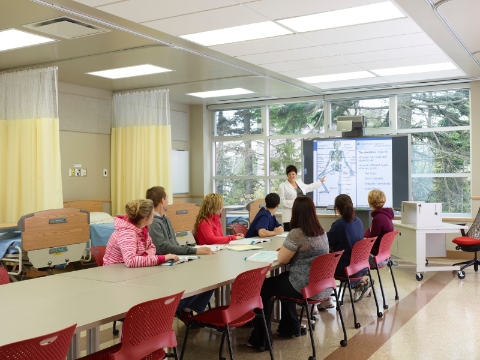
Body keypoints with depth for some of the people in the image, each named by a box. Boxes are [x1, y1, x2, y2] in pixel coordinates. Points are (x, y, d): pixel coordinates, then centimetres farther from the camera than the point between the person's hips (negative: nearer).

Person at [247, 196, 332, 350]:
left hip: (305, 288, -8)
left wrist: (283, 249, 7)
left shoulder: (296, 234, -19)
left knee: (264, 287, 12)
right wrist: (287, 250, 18)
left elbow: (282, 260, -12)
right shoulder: (322, 232, 6)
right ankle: (290, 327, 37)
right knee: (282, 279, 32)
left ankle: (260, 338, 15)